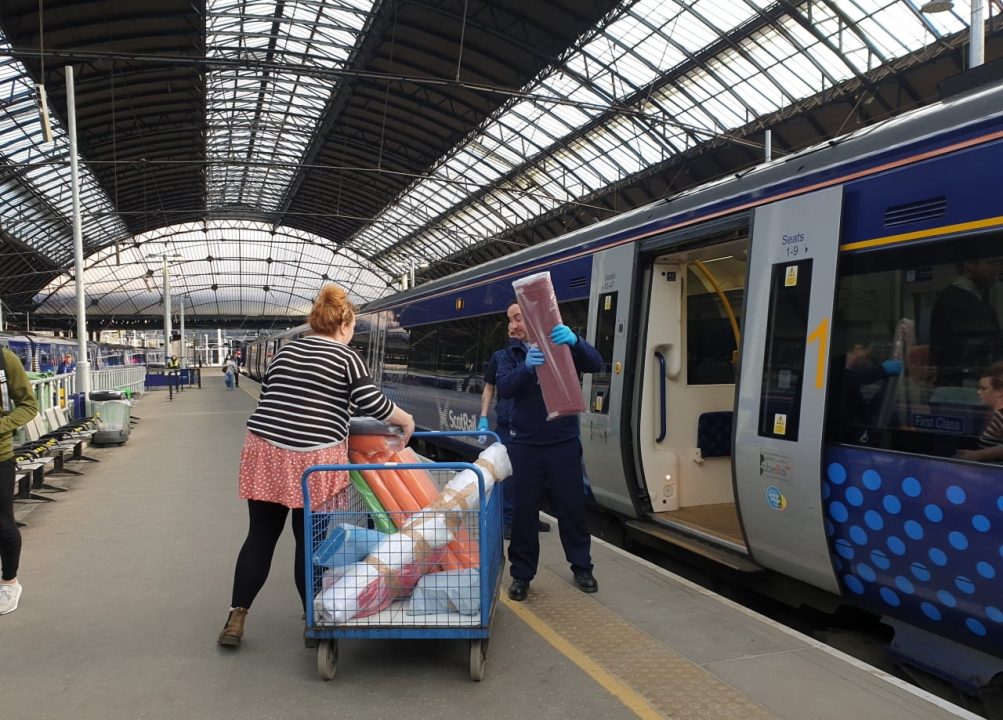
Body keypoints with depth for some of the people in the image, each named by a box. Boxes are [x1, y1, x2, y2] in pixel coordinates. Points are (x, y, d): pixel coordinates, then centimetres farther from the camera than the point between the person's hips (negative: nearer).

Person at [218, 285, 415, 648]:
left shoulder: (286, 350, 16)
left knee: (260, 537, 11)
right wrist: (406, 420, 8)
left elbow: (267, 396, 20)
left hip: (265, 450, 5)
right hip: (314, 459, -4)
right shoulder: (346, 358, -1)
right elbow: (372, 403, -7)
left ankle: (235, 618, 10)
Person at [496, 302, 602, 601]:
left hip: (564, 444, -1)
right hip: (525, 446, 1)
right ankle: (522, 574, 17)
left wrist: (574, 341, -38)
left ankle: (582, 567, 27)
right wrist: (526, 367, -35)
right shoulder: (510, 356, 4)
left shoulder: (562, 344, -1)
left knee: (572, 506, 9)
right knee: (523, 510, 4)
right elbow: (504, 388, -14)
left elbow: (595, 364, -17)